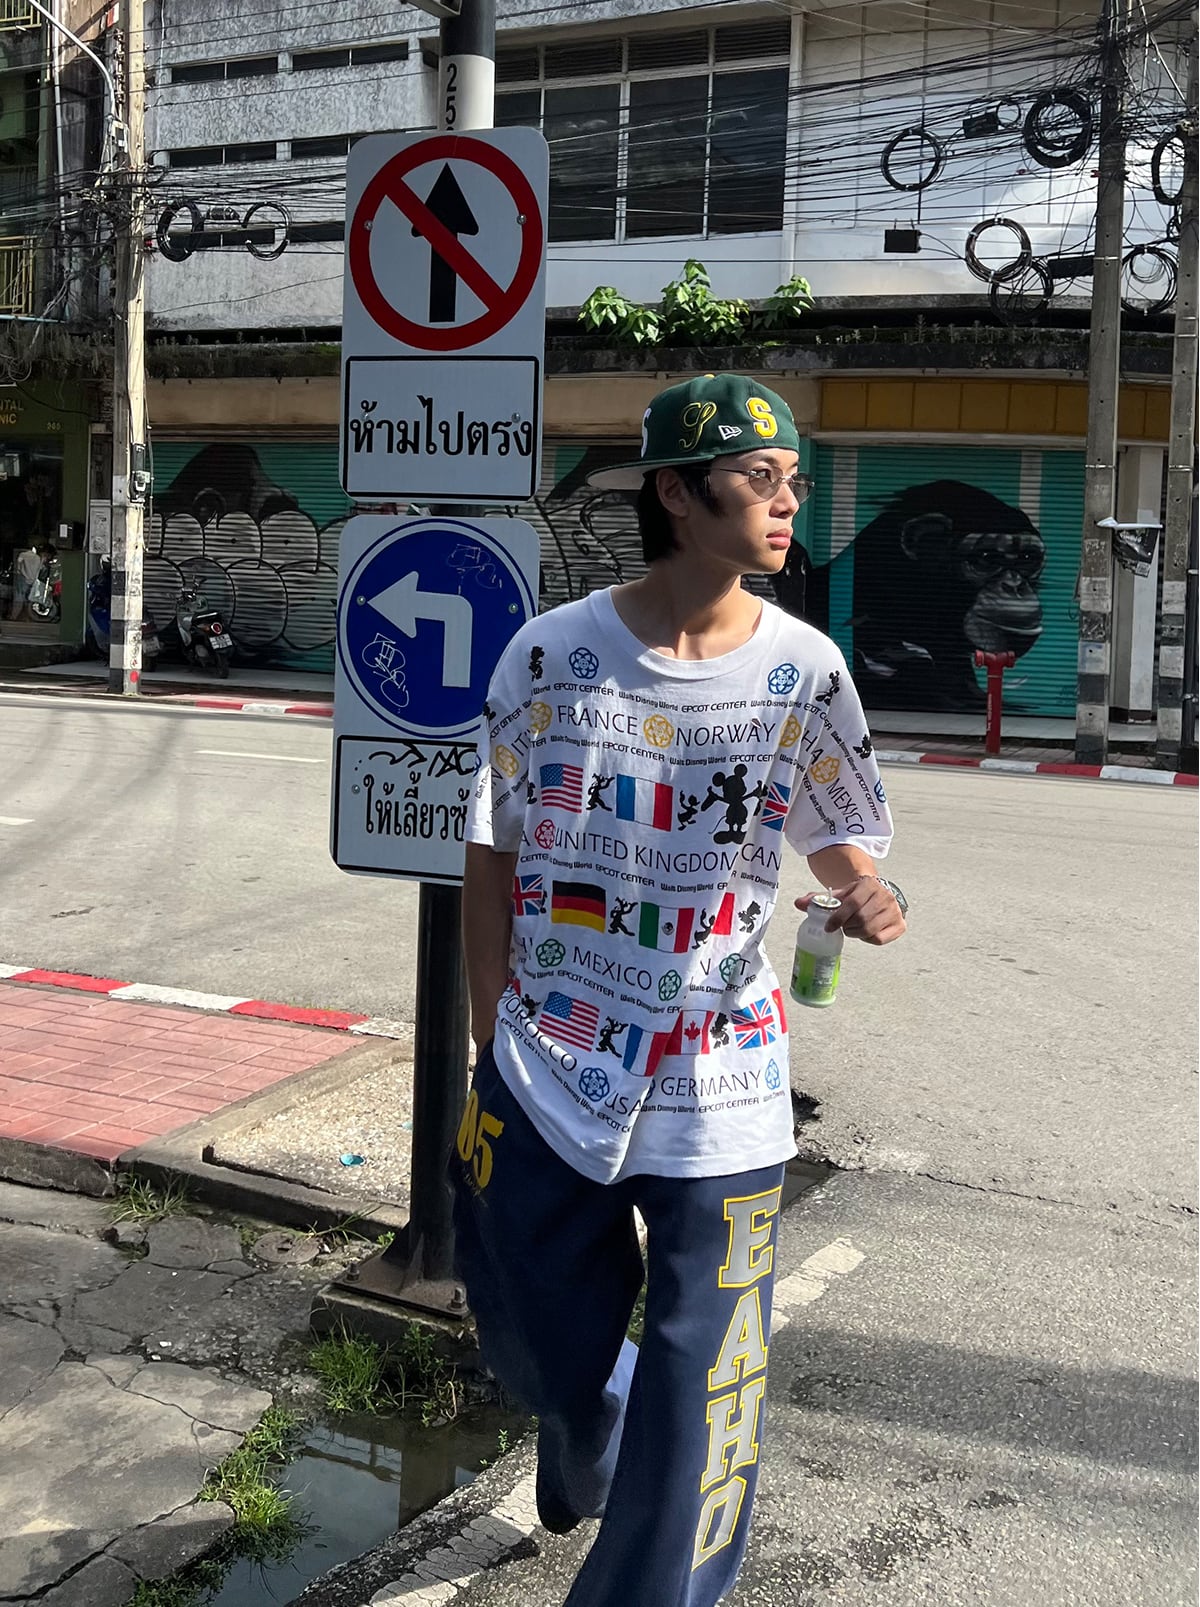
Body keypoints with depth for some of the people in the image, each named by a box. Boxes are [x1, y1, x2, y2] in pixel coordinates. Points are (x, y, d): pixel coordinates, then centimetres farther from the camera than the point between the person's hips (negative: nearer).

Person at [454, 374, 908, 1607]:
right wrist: (491, 1046, 2)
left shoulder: (805, 668, -4)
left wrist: (863, 892, -17)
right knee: (540, 1337, 17)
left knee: (698, 1389, 2)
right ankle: (577, 1464, 54)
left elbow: (839, 833, 8)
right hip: (549, 1074, 1)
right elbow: (494, 857, 2)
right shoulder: (552, 652, -6)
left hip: (719, 1088, 0)